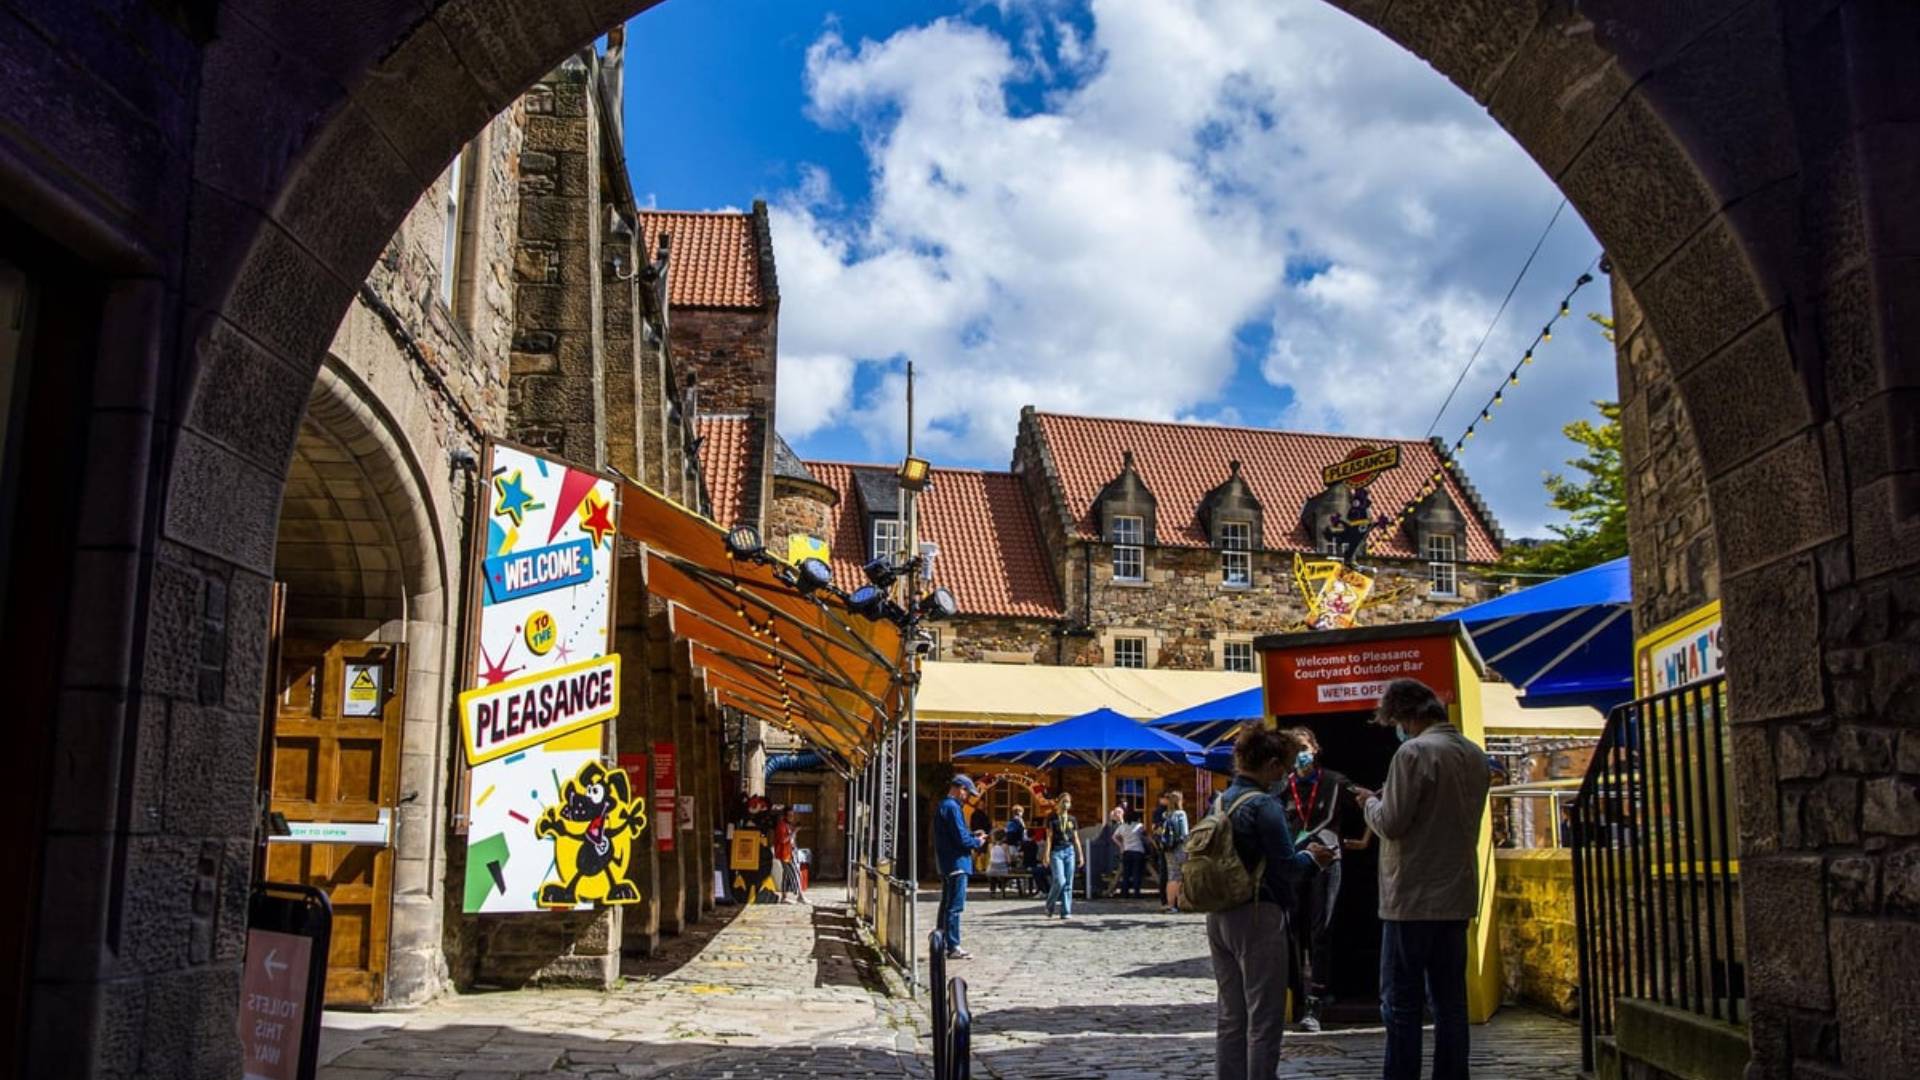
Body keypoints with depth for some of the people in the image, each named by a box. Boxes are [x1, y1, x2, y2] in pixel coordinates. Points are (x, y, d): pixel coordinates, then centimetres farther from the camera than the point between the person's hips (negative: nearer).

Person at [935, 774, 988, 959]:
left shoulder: (943, 805, 15)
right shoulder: (952, 807, -17)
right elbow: (961, 839, -21)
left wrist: (972, 834, 11)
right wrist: (977, 842, -4)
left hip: (946, 864, 10)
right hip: (957, 862, -10)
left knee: (947, 905, 17)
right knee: (955, 906, -6)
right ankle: (953, 947, -3)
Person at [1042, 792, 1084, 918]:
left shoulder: (1072, 820, 12)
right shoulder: (1052, 819, 2)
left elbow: (1076, 838, 14)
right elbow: (1049, 837, -2)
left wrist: (1080, 855, 10)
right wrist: (1046, 854, -10)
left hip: (1069, 851, 4)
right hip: (1056, 851, -4)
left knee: (1068, 883, 1)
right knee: (1059, 881, -14)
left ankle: (1066, 912, 4)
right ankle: (1049, 905, 9)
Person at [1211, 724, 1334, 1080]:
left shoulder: (1221, 801, 9)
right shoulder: (1265, 806, -15)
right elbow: (1286, 867, -17)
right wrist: (1312, 858, 3)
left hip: (1220, 916, 8)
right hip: (1258, 917, -8)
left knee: (1230, 1016, 14)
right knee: (1264, 1019, 0)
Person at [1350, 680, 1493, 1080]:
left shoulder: (1415, 752, -15)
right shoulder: (1474, 754, 11)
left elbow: (1391, 824, -16)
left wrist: (1370, 801, 3)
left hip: (1413, 898, -8)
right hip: (1456, 896, 8)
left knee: (1401, 1004, -2)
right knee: (1450, 1001, 11)